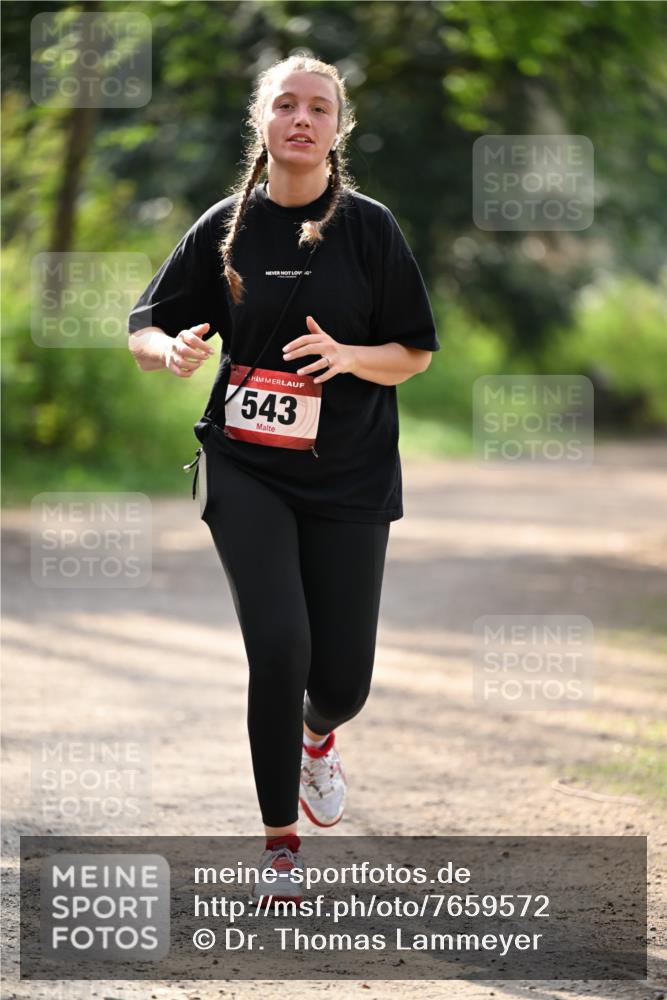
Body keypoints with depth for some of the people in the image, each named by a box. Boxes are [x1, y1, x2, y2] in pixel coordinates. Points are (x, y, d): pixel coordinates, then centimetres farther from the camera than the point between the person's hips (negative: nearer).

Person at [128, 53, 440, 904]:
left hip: (349, 474, 0)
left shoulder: (369, 227, -1)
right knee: (279, 647, -16)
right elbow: (144, 331, 7)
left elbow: (416, 353, 3)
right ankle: (280, 840, 0)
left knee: (342, 679, 1)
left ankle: (318, 736, 40)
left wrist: (347, 356, -17)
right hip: (247, 471, 0)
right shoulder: (226, 226, 1)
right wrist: (172, 350, -16)